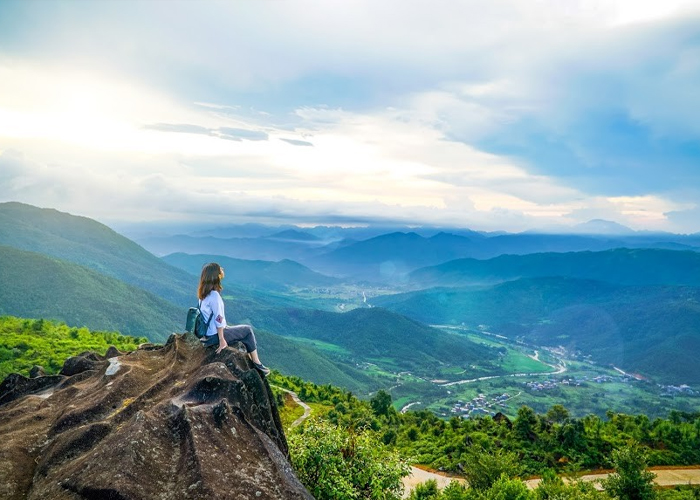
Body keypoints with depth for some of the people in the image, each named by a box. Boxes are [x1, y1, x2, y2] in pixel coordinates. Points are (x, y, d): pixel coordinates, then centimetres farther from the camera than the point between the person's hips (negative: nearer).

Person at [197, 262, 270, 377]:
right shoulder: (214, 295, -24)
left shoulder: (204, 293, 4)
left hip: (209, 333, 9)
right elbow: (218, 319, -23)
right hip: (215, 335, -9)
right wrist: (222, 340, -19)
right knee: (248, 330, 5)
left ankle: (250, 360, 25)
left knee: (245, 331, 22)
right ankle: (256, 363, 13)